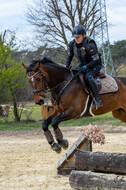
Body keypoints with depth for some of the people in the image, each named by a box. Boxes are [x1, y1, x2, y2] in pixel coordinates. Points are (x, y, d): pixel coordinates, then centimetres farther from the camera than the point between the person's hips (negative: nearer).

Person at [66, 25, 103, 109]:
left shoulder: (90, 45, -27)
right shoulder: (73, 44, -6)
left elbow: (96, 60, -25)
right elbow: (70, 55, 11)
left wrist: (84, 67, -32)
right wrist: (67, 67, -4)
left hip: (95, 65, -8)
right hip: (83, 64, 8)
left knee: (88, 77, -35)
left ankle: (98, 100, -31)